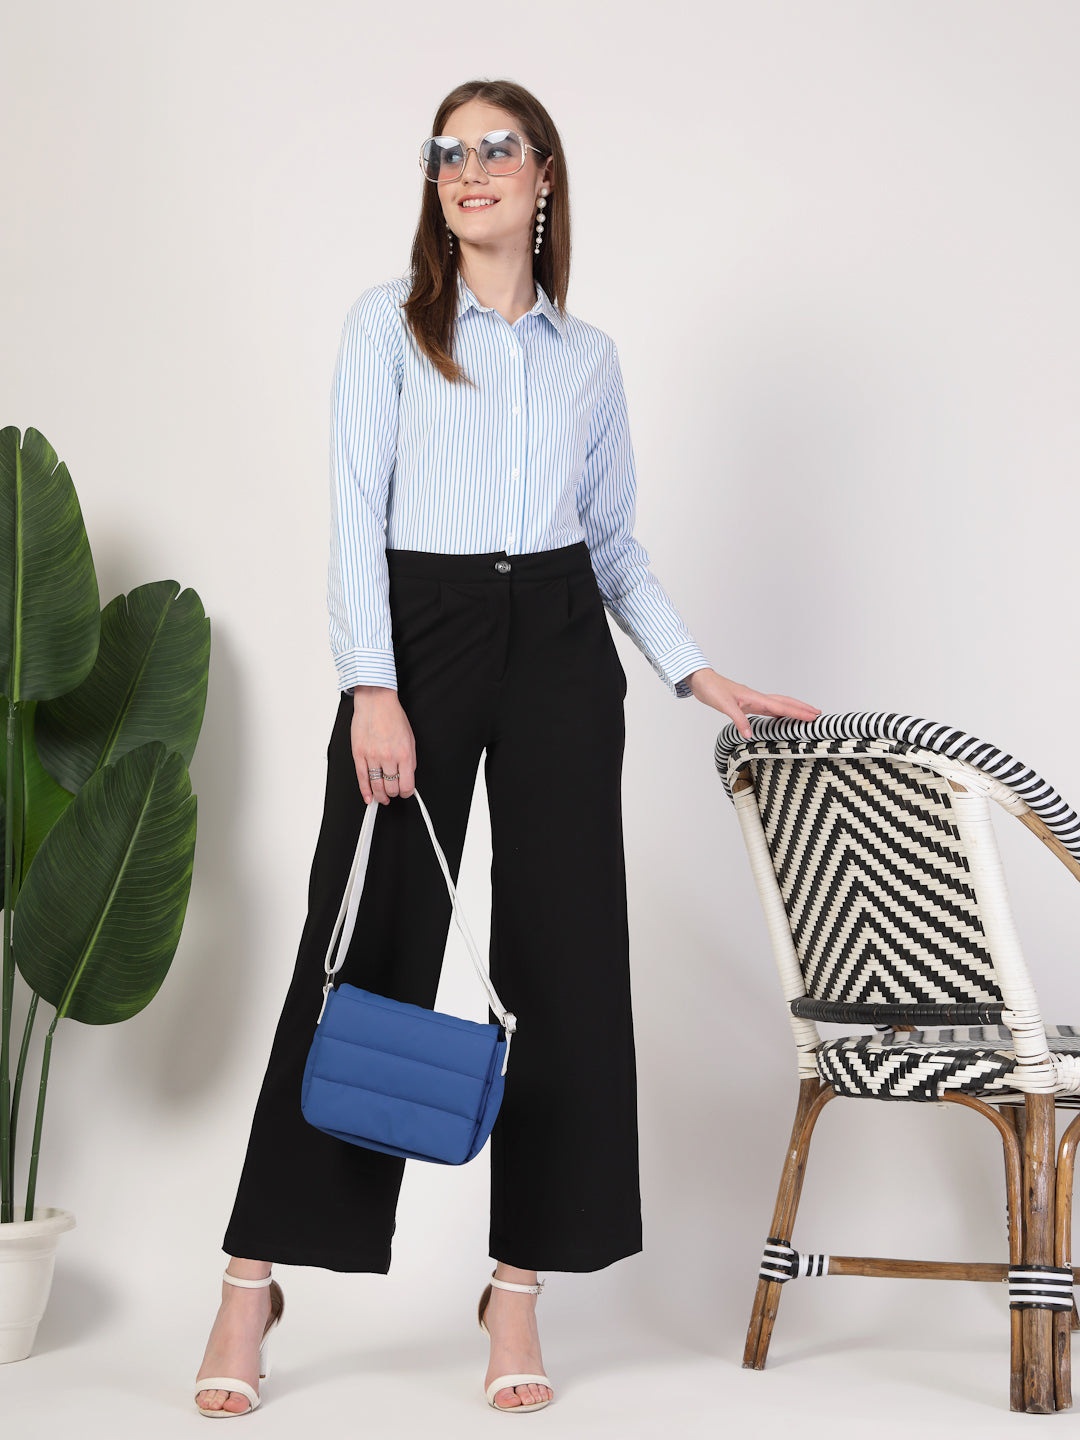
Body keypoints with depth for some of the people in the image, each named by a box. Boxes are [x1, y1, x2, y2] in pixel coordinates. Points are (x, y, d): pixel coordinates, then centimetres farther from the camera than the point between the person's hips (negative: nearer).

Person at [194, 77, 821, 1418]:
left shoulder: (589, 355, 15)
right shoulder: (388, 322, 6)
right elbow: (356, 511, -3)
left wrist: (702, 676, 7)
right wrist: (371, 688, -14)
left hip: (560, 644, 3)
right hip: (419, 631, -3)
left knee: (561, 950, -1)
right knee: (370, 944, -5)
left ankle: (519, 1282, 9)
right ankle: (253, 1279, 5)